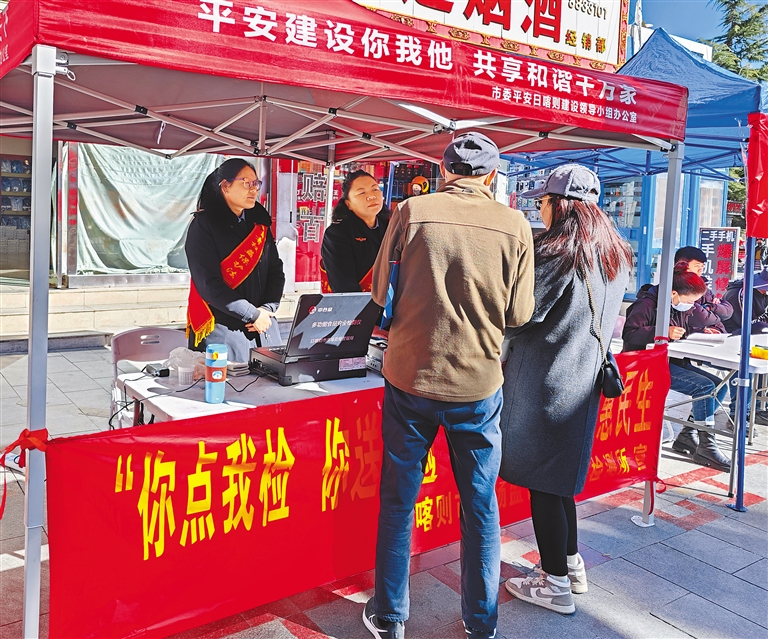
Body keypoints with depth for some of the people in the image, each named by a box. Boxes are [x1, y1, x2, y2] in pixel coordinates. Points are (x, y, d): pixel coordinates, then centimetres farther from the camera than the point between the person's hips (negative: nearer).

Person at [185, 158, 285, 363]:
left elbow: (276, 270, 9)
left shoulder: (260, 223, 12)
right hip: (223, 329, -5)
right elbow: (209, 284, -15)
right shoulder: (204, 225, -6)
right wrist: (252, 314, -15)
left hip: (263, 325, 5)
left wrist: (267, 309, -8)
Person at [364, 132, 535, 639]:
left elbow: (382, 292, 0)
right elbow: (519, 313, -1)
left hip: (410, 377, 0)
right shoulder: (515, 226, -4)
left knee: (398, 502, 15)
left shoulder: (412, 212, -6)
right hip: (478, 385, 1)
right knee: (481, 507, 16)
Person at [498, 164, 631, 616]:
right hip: (585, 378, 9)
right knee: (560, 477, 21)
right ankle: (572, 565, 32)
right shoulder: (617, 254, 11)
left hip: (546, 379, -9)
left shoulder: (555, 249, -15)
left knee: (541, 481, 3)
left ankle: (556, 586, 14)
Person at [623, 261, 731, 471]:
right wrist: (664, 333, -30)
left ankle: (687, 436, 3)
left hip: (674, 361, 10)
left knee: (719, 386, -1)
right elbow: (630, 335, -22)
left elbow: (686, 333, 25)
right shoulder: (648, 304, -13)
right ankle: (705, 446, -15)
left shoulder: (683, 308, 14)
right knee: (705, 387, -22)